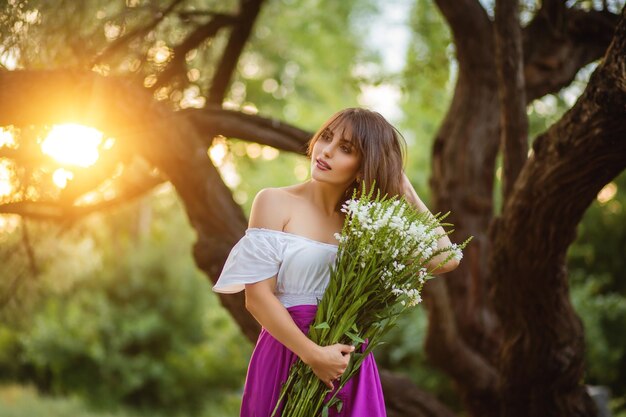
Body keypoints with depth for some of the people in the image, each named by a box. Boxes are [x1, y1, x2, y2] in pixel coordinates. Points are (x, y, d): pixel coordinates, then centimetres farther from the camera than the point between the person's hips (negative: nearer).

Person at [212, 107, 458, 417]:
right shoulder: (276, 203, -4)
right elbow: (257, 296, -10)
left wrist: (405, 191, 0)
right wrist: (313, 354, -17)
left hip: (347, 362, 3)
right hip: (287, 355, -3)